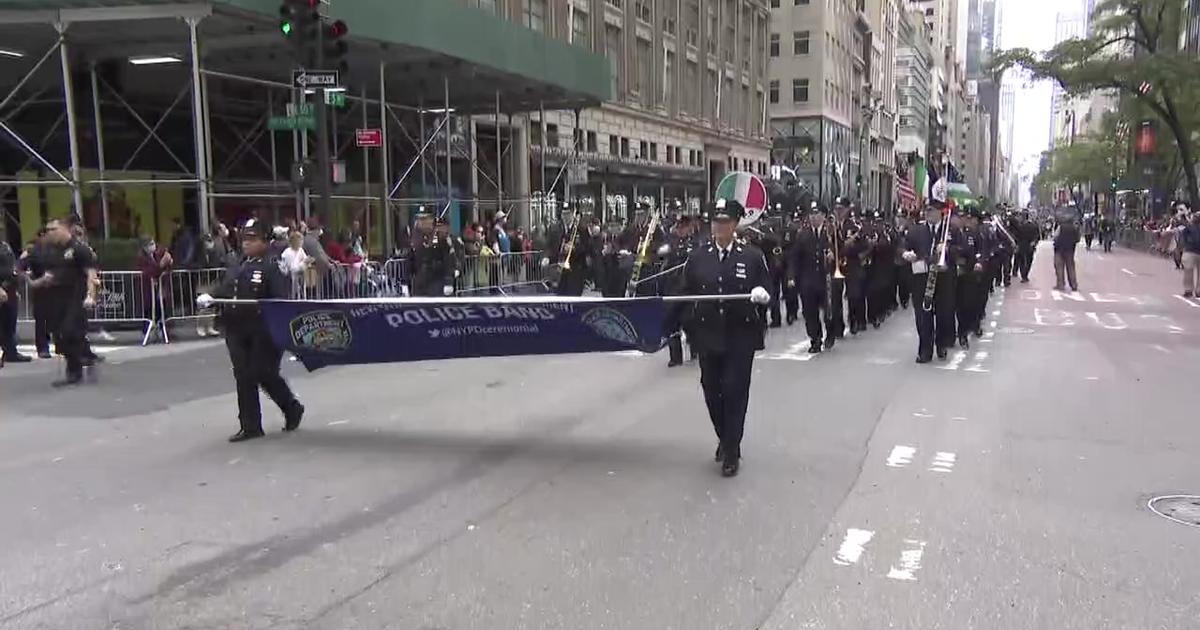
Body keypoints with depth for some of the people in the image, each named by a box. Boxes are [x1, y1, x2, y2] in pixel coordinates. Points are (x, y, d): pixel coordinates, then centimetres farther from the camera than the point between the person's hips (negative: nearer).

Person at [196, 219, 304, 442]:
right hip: (236, 331, 7)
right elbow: (223, 290, 14)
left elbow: (282, 298, -16)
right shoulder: (236, 269, 17)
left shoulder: (270, 268, -6)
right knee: (243, 377, 7)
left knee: (264, 374, -3)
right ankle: (250, 426, 15)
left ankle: (292, 409, 23)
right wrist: (209, 298, -6)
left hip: (262, 331, -7)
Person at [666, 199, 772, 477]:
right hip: (708, 336, 2)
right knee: (711, 391, 9)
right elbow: (685, 296, 8)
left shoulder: (752, 256, -1)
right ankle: (724, 439, 32)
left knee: (735, 391, -2)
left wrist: (762, 294, -20)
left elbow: (767, 290, 3)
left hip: (741, 336, -2)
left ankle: (731, 452, 10)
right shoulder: (697, 257, 4)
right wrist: (670, 327, 7)